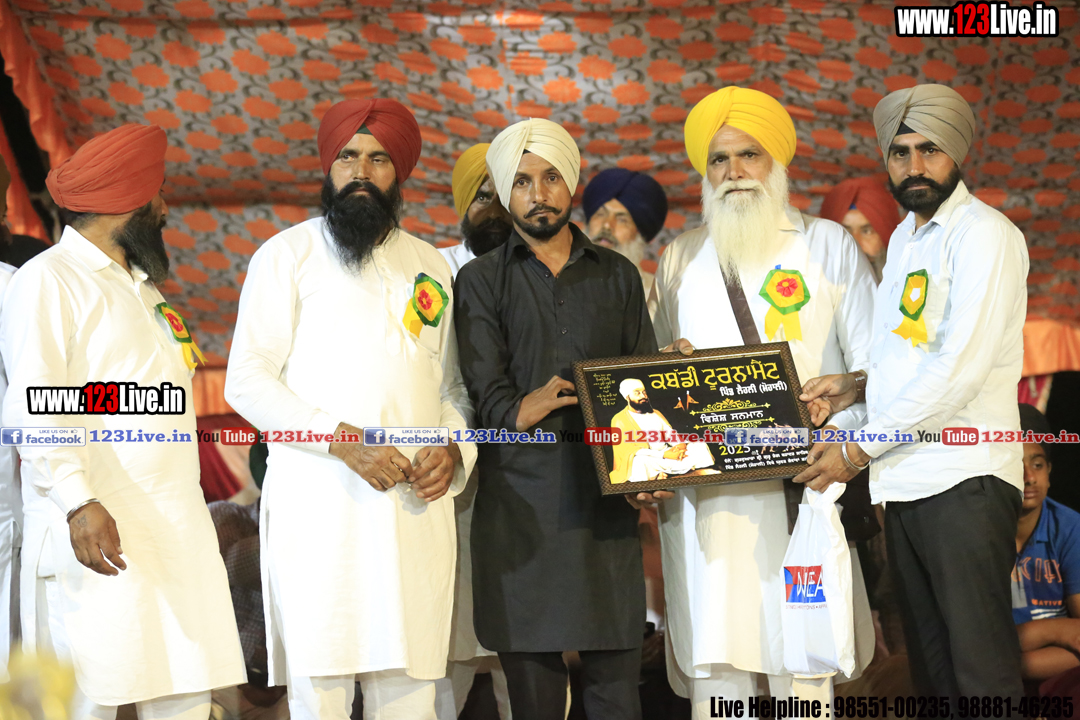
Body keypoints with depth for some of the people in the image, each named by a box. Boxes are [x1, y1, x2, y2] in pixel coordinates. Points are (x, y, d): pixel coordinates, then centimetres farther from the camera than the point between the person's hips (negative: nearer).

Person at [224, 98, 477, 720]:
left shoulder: (430, 266, 20)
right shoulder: (289, 255, 7)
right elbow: (246, 382, -1)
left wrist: (454, 449, 3)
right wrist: (340, 437, -13)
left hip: (417, 505, 3)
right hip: (318, 502, -3)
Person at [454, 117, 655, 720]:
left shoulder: (618, 275, 16)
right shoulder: (483, 280, 11)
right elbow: (488, 394, -2)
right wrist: (524, 411, -23)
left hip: (606, 495, 1)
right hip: (521, 498, -1)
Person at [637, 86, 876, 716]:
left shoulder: (829, 246, 11)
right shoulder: (681, 259, 18)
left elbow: (874, 364, 4)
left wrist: (837, 442, -12)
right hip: (703, 492, 2)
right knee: (713, 664, -4)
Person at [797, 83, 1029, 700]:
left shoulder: (984, 234, -8)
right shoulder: (905, 237, 19)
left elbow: (961, 370, -16)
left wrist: (860, 449, -13)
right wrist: (856, 384, 8)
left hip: (963, 480, -8)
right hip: (904, 479, 8)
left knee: (981, 671, -9)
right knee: (930, 665, 11)